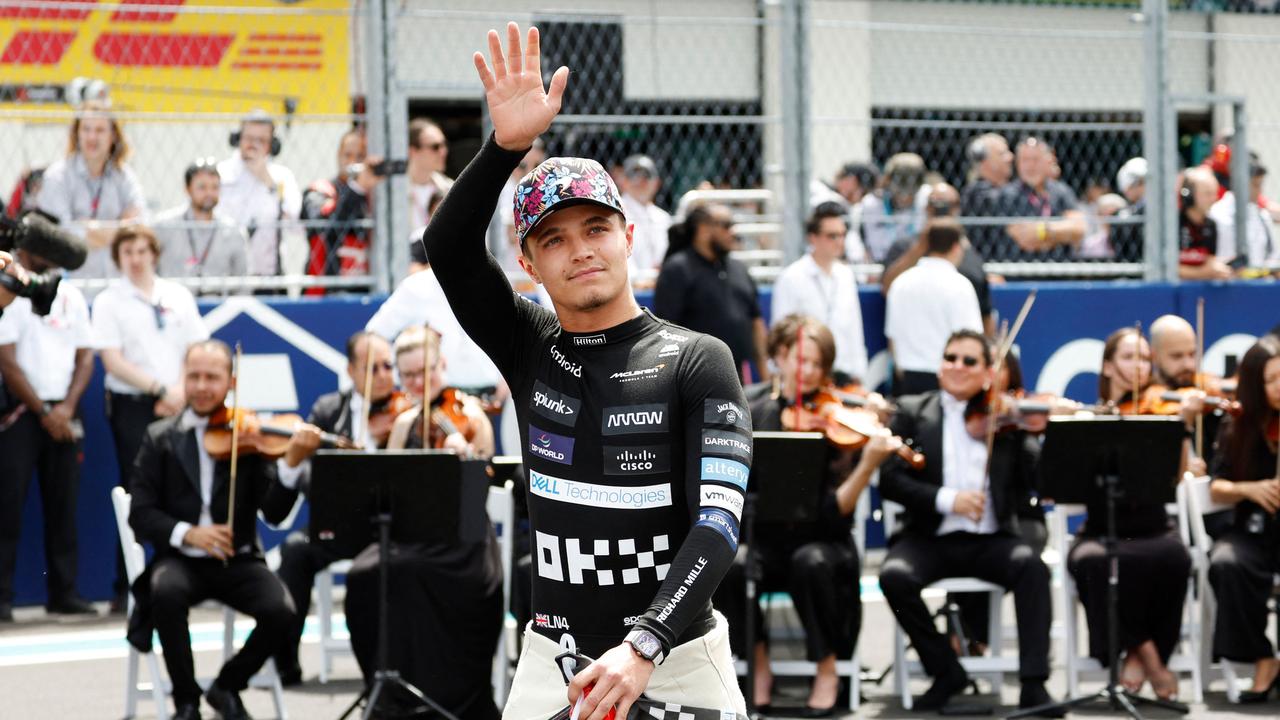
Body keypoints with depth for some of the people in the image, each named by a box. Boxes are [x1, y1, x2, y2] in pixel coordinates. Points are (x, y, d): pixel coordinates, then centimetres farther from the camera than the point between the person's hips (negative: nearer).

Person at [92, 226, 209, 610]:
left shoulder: (178, 296, 11)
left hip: (177, 406, 3)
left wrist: (181, 391, -7)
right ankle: (125, 588, -1)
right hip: (131, 406, -3)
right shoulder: (109, 301, 1)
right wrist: (160, 388, -13)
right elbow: (113, 361, -6)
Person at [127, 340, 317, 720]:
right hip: (180, 559, -1)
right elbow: (140, 514, -1)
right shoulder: (160, 438, 5)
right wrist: (186, 533, -20)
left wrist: (291, 462, -24)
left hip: (238, 561, 1)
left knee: (280, 610, -27)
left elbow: (274, 513, -7)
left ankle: (228, 686, 3)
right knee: (167, 591, -35)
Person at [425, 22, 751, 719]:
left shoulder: (696, 361, -4)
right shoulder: (530, 347, 6)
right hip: (554, 657, 3)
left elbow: (719, 524, -14)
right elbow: (446, 248, -9)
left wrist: (643, 648, -27)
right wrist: (507, 146, -26)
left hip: (677, 657, -2)